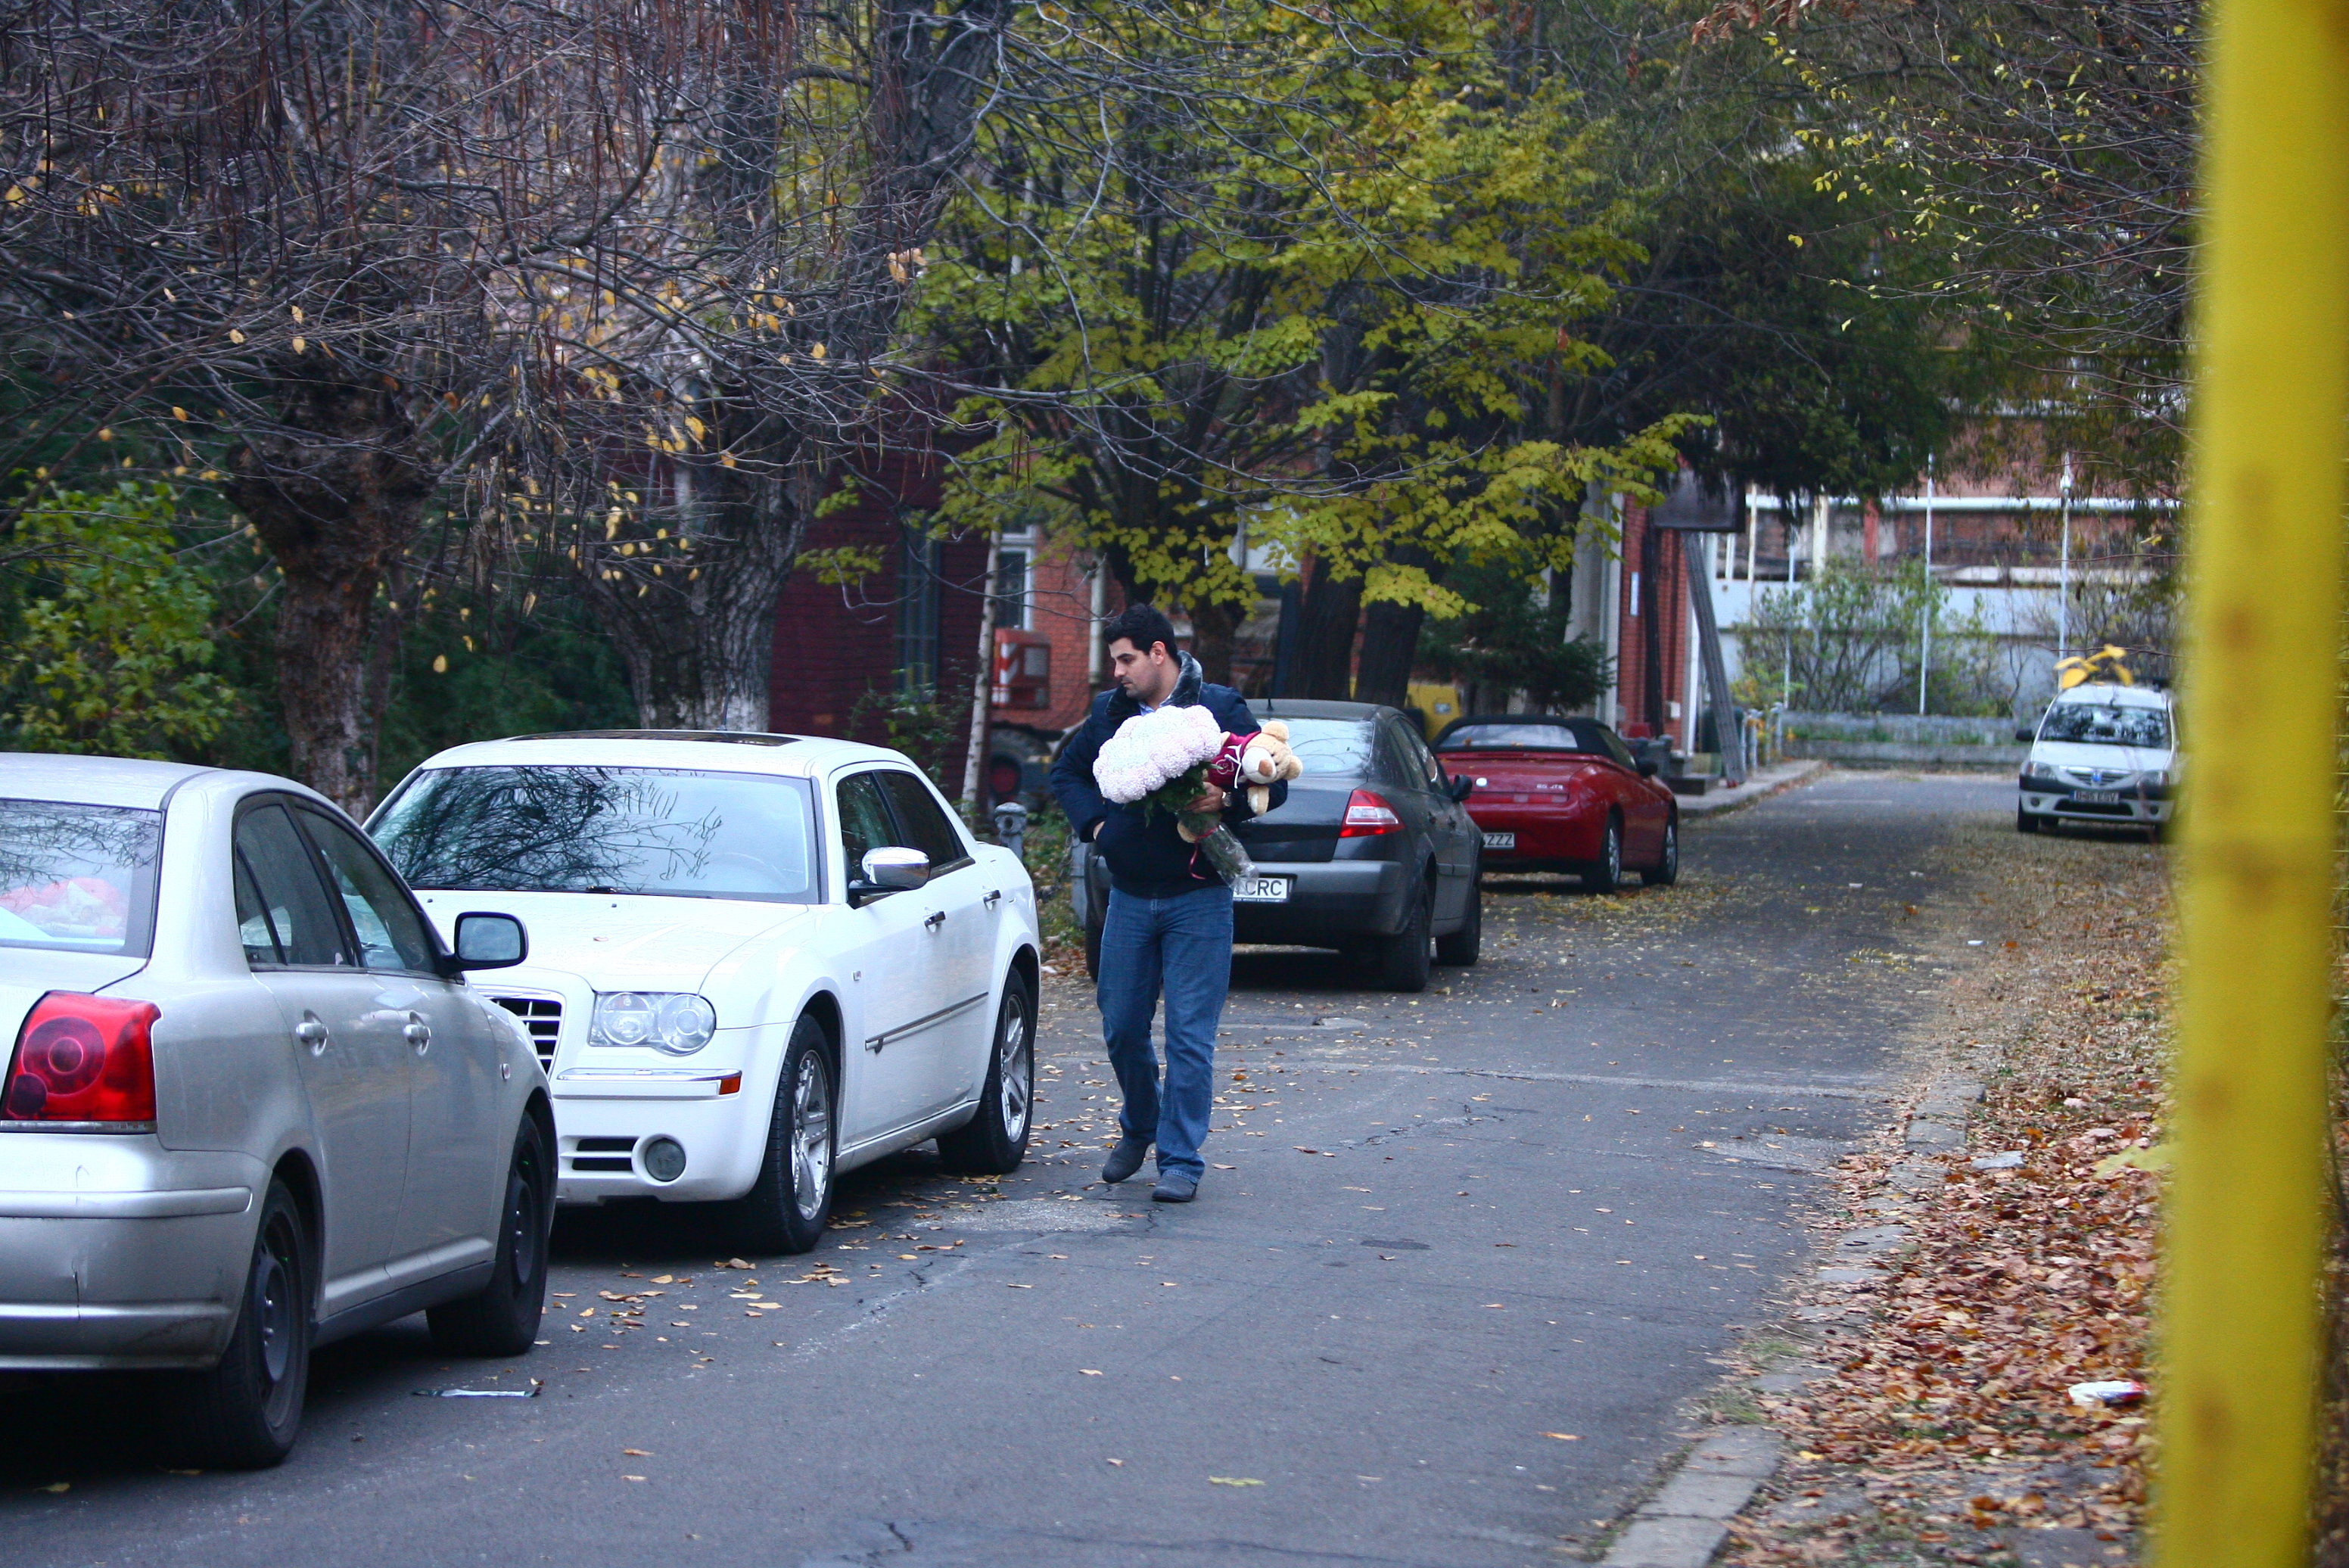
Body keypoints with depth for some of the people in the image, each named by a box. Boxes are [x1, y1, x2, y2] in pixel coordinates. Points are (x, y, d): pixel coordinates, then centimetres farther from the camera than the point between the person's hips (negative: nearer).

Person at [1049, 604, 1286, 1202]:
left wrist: (1226, 800, -24)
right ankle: (1138, 1127, 35)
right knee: (1121, 1029, 11)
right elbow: (1066, 773, 24)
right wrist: (1093, 822, 6)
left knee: (1189, 1036, -4)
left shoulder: (1220, 708, -5)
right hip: (1129, 898, 5)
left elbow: (1272, 782, -5)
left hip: (1197, 900, -4)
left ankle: (1181, 1161, 3)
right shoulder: (1109, 713, 8)